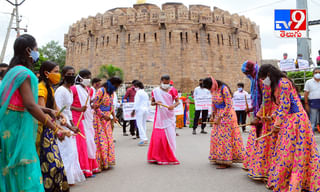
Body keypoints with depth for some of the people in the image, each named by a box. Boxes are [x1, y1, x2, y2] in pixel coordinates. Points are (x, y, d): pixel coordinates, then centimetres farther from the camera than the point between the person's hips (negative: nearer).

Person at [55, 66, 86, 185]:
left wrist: (72, 125, 12)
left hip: (68, 124, 9)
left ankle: (70, 177, 24)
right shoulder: (61, 91, -15)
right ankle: (66, 179, 9)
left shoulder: (70, 90, 13)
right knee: (66, 151, -3)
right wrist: (70, 127, -16)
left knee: (71, 151, 13)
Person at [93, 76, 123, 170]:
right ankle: (100, 163, 3)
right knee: (101, 140, -5)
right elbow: (95, 106, -15)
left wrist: (114, 116, 5)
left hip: (107, 119, 8)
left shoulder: (111, 92, 12)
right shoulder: (101, 91, -13)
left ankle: (107, 161, 17)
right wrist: (103, 116, -19)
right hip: (99, 118, -8)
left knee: (109, 139, 8)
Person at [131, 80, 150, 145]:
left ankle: (143, 139, -13)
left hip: (140, 109, -8)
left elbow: (136, 102, -14)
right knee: (144, 124, 13)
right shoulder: (145, 93, 14)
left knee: (139, 124, -7)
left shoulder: (138, 93, -9)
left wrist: (134, 111, -11)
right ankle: (145, 139, 14)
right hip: (146, 109, 8)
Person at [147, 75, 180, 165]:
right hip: (159, 116, 0)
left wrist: (173, 105, -18)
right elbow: (151, 103, 10)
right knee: (157, 136, -2)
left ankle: (169, 157, 12)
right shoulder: (155, 91, 3)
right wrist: (156, 102, -13)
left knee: (169, 136, 0)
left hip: (169, 116, 0)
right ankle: (156, 157, 10)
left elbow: (177, 101, 3)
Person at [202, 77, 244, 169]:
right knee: (216, 136, 8)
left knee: (225, 137, -6)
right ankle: (219, 159, 19)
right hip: (219, 115, 8)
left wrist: (220, 117, -18)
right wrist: (213, 115, 6)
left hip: (227, 115, -8)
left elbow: (228, 105, -19)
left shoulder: (223, 89, -19)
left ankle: (226, 162, 2)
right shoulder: (213, 90, 4)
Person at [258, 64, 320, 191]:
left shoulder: (282, 83, -14)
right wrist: (272, 117, 15)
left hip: (294, 119, -9)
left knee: (287, 153, -4)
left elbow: (285, 106, -17)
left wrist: (277, 124, -14)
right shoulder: (278, 84, 17)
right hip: (289, 119, 9)